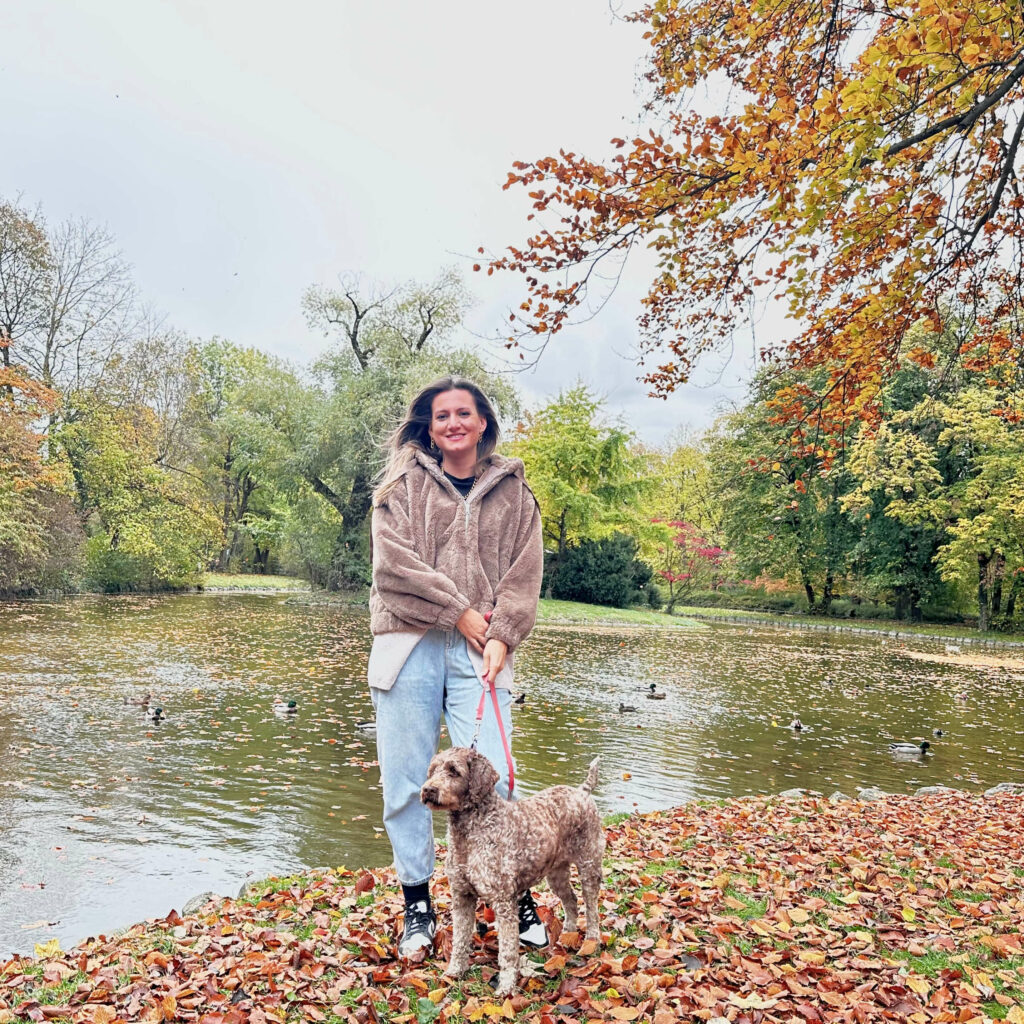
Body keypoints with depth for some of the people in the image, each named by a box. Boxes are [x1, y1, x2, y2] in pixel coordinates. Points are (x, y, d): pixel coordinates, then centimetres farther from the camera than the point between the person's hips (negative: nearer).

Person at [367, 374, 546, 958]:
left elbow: (526, 573, 7)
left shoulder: (513, 491, 13)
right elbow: (392, 559, -4)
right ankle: (418, 904, 21)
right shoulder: (404, 484, 9)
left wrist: (501, 635, -7)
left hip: (479, 652, 0)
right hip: (410, 645, 0)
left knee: (490, 780, -7)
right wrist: (458, 611, -9)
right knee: (406, 782, 4)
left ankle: (519, 897, 15)